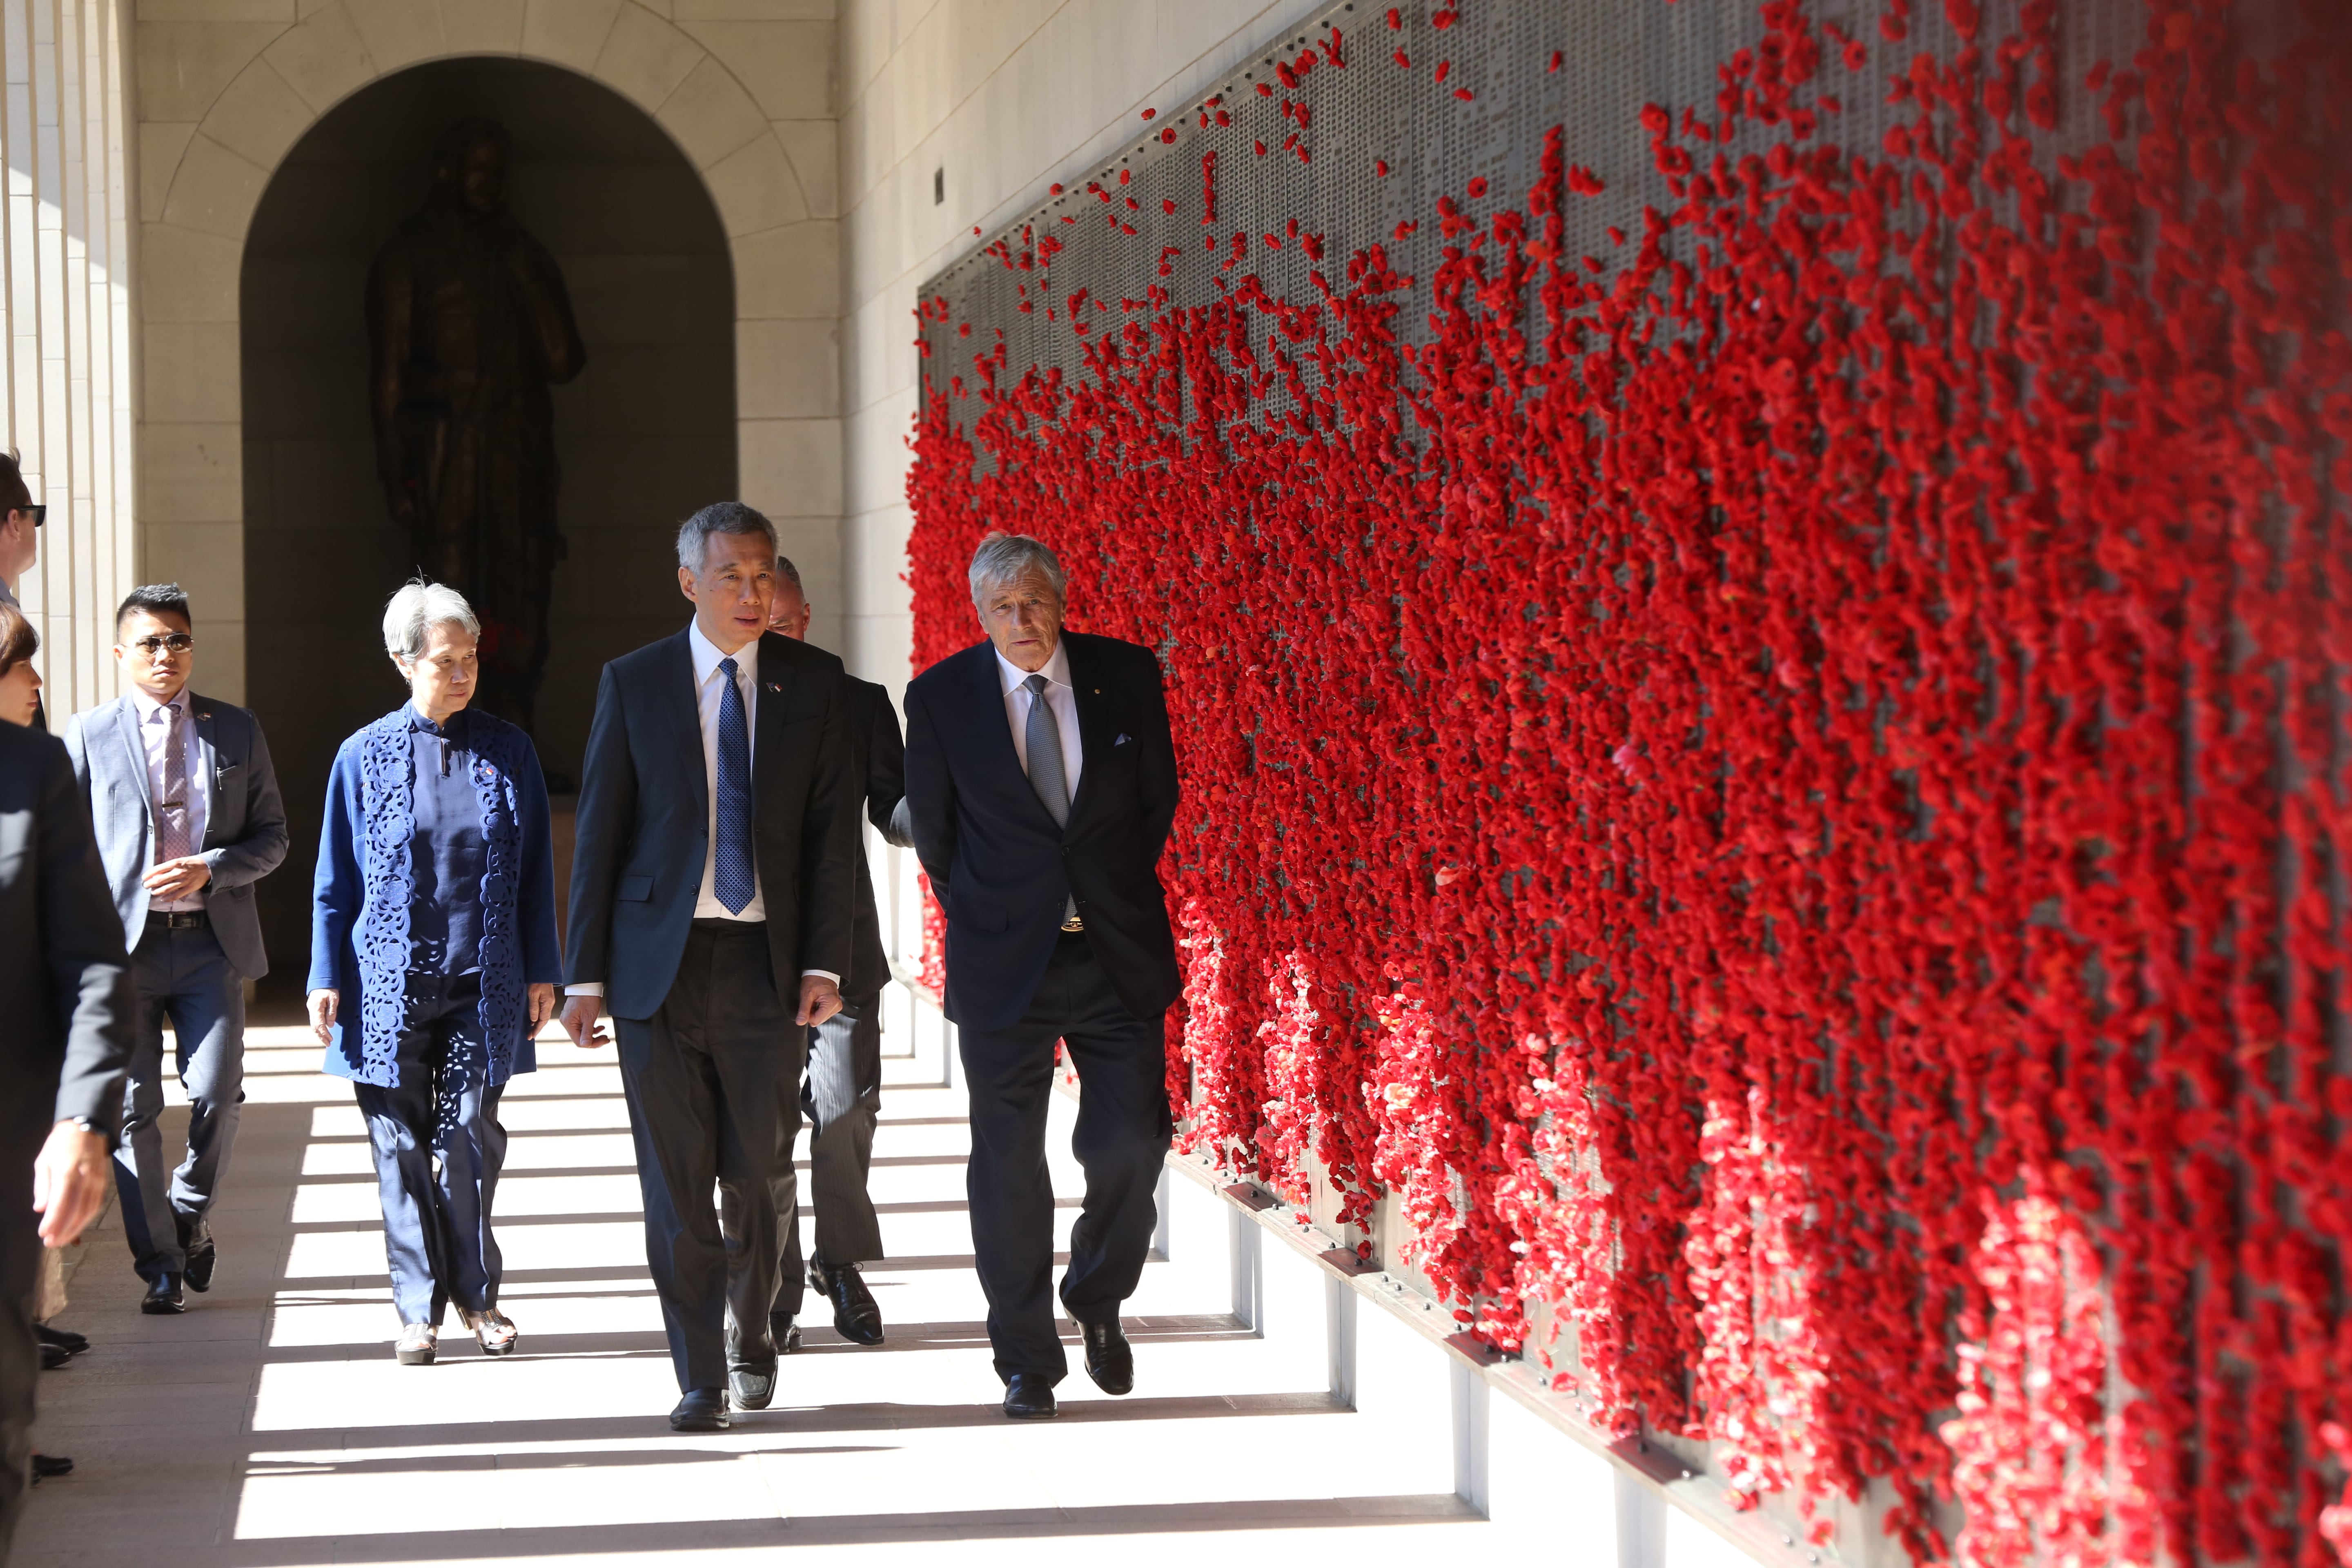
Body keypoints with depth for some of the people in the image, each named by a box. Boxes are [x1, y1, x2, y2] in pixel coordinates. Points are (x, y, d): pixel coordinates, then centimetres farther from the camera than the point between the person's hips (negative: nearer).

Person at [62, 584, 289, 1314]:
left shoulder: (236, 731, 9)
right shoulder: (89, 736, 4)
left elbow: (271, 837, 9)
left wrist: (210, 870, -10)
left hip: (211, 940, 1)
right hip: (123, 943, -1)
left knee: (217, 1095, -7)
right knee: (133, 1109, -1)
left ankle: (191, 1217, 22)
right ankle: (160, 1266, 10)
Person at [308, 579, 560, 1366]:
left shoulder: (509, 752, 5)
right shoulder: (365, 756, 2)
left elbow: (535, 871, 10)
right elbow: (336, 881, 6)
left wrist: (541, 971, 6)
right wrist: (326, 980, 2)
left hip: (481, 985, 1)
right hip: (390, 987, 0)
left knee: (471, 1141, -2)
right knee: (403, 1149, 3)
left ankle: (476, 1293, 16)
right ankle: (420, 1308, 13)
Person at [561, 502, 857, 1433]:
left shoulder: (812, 682, 4)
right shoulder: (634, 683, 2)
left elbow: (834, 830, 3)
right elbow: (598, 833, 2)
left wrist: (825, 963, -6)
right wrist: (584, 975, -3)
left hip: (765, 960, 1)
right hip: (660, 960, -1)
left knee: (761, 1171, 5)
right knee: (675, 1180, 0)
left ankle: (750, 1335, 31)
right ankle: (701, 1379, 8)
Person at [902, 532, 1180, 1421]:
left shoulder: (1127, 677, -1)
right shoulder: (941, 697, -4)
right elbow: (932, 826, 8)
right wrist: (980, 917, 10)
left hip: (1118, 952, 1)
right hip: (1002, 963, -1)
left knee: (1131, 1145, -3)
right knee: (1008, 1161, 1)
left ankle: (1098, 1300, 24)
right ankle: (1028, 1363, 13)